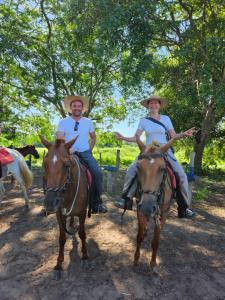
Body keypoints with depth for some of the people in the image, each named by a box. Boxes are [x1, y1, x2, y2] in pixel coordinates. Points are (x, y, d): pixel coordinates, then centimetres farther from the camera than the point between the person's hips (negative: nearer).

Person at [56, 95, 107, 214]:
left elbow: (93, 138, 24)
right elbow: (59, 139, -7)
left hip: (85, 153, 2)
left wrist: (90, 150, 11)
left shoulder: (88, 122, 11)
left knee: (97, 173, -21)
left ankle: (97, 203, -6)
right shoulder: (63, 122, 3)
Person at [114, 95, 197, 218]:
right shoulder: (143, 121, 7)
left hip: (165, 151, 0)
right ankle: (127, 200, 0)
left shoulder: (166, 118, 6)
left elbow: (173, 136, 4)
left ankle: (184, 208, -1)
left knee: (181, 175, -15)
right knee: (131, 170, -15)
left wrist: (183, 134, -16)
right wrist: (123, 138, -13)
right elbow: (136, 138, 4)